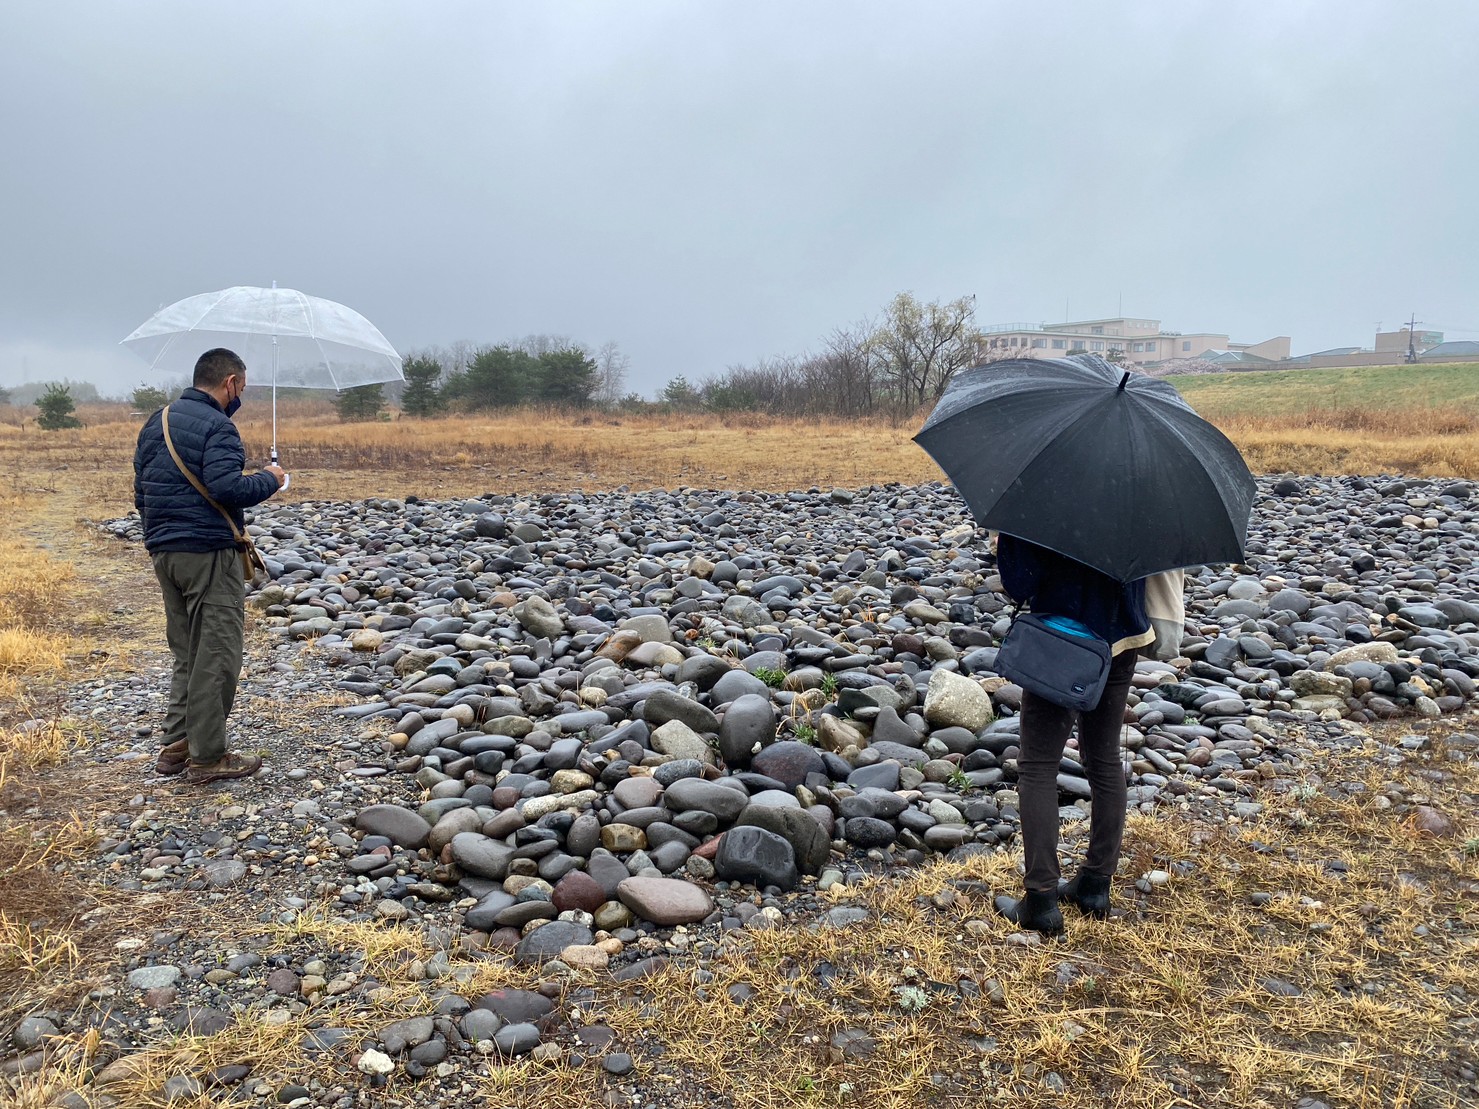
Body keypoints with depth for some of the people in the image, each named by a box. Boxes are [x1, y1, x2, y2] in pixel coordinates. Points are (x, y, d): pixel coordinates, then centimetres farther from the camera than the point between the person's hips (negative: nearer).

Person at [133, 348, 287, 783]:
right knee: (217, 656, -2)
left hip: (163, 552, 9)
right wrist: (269, 479, -6)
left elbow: (141, 490, 18)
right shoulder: (216, 426, -12)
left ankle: (175, 745, 22)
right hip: (208, 554, -9)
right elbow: (227, 488, -23)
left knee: (186, 653, 18)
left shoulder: (156, 422, 15)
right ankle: (207, 756, 3)